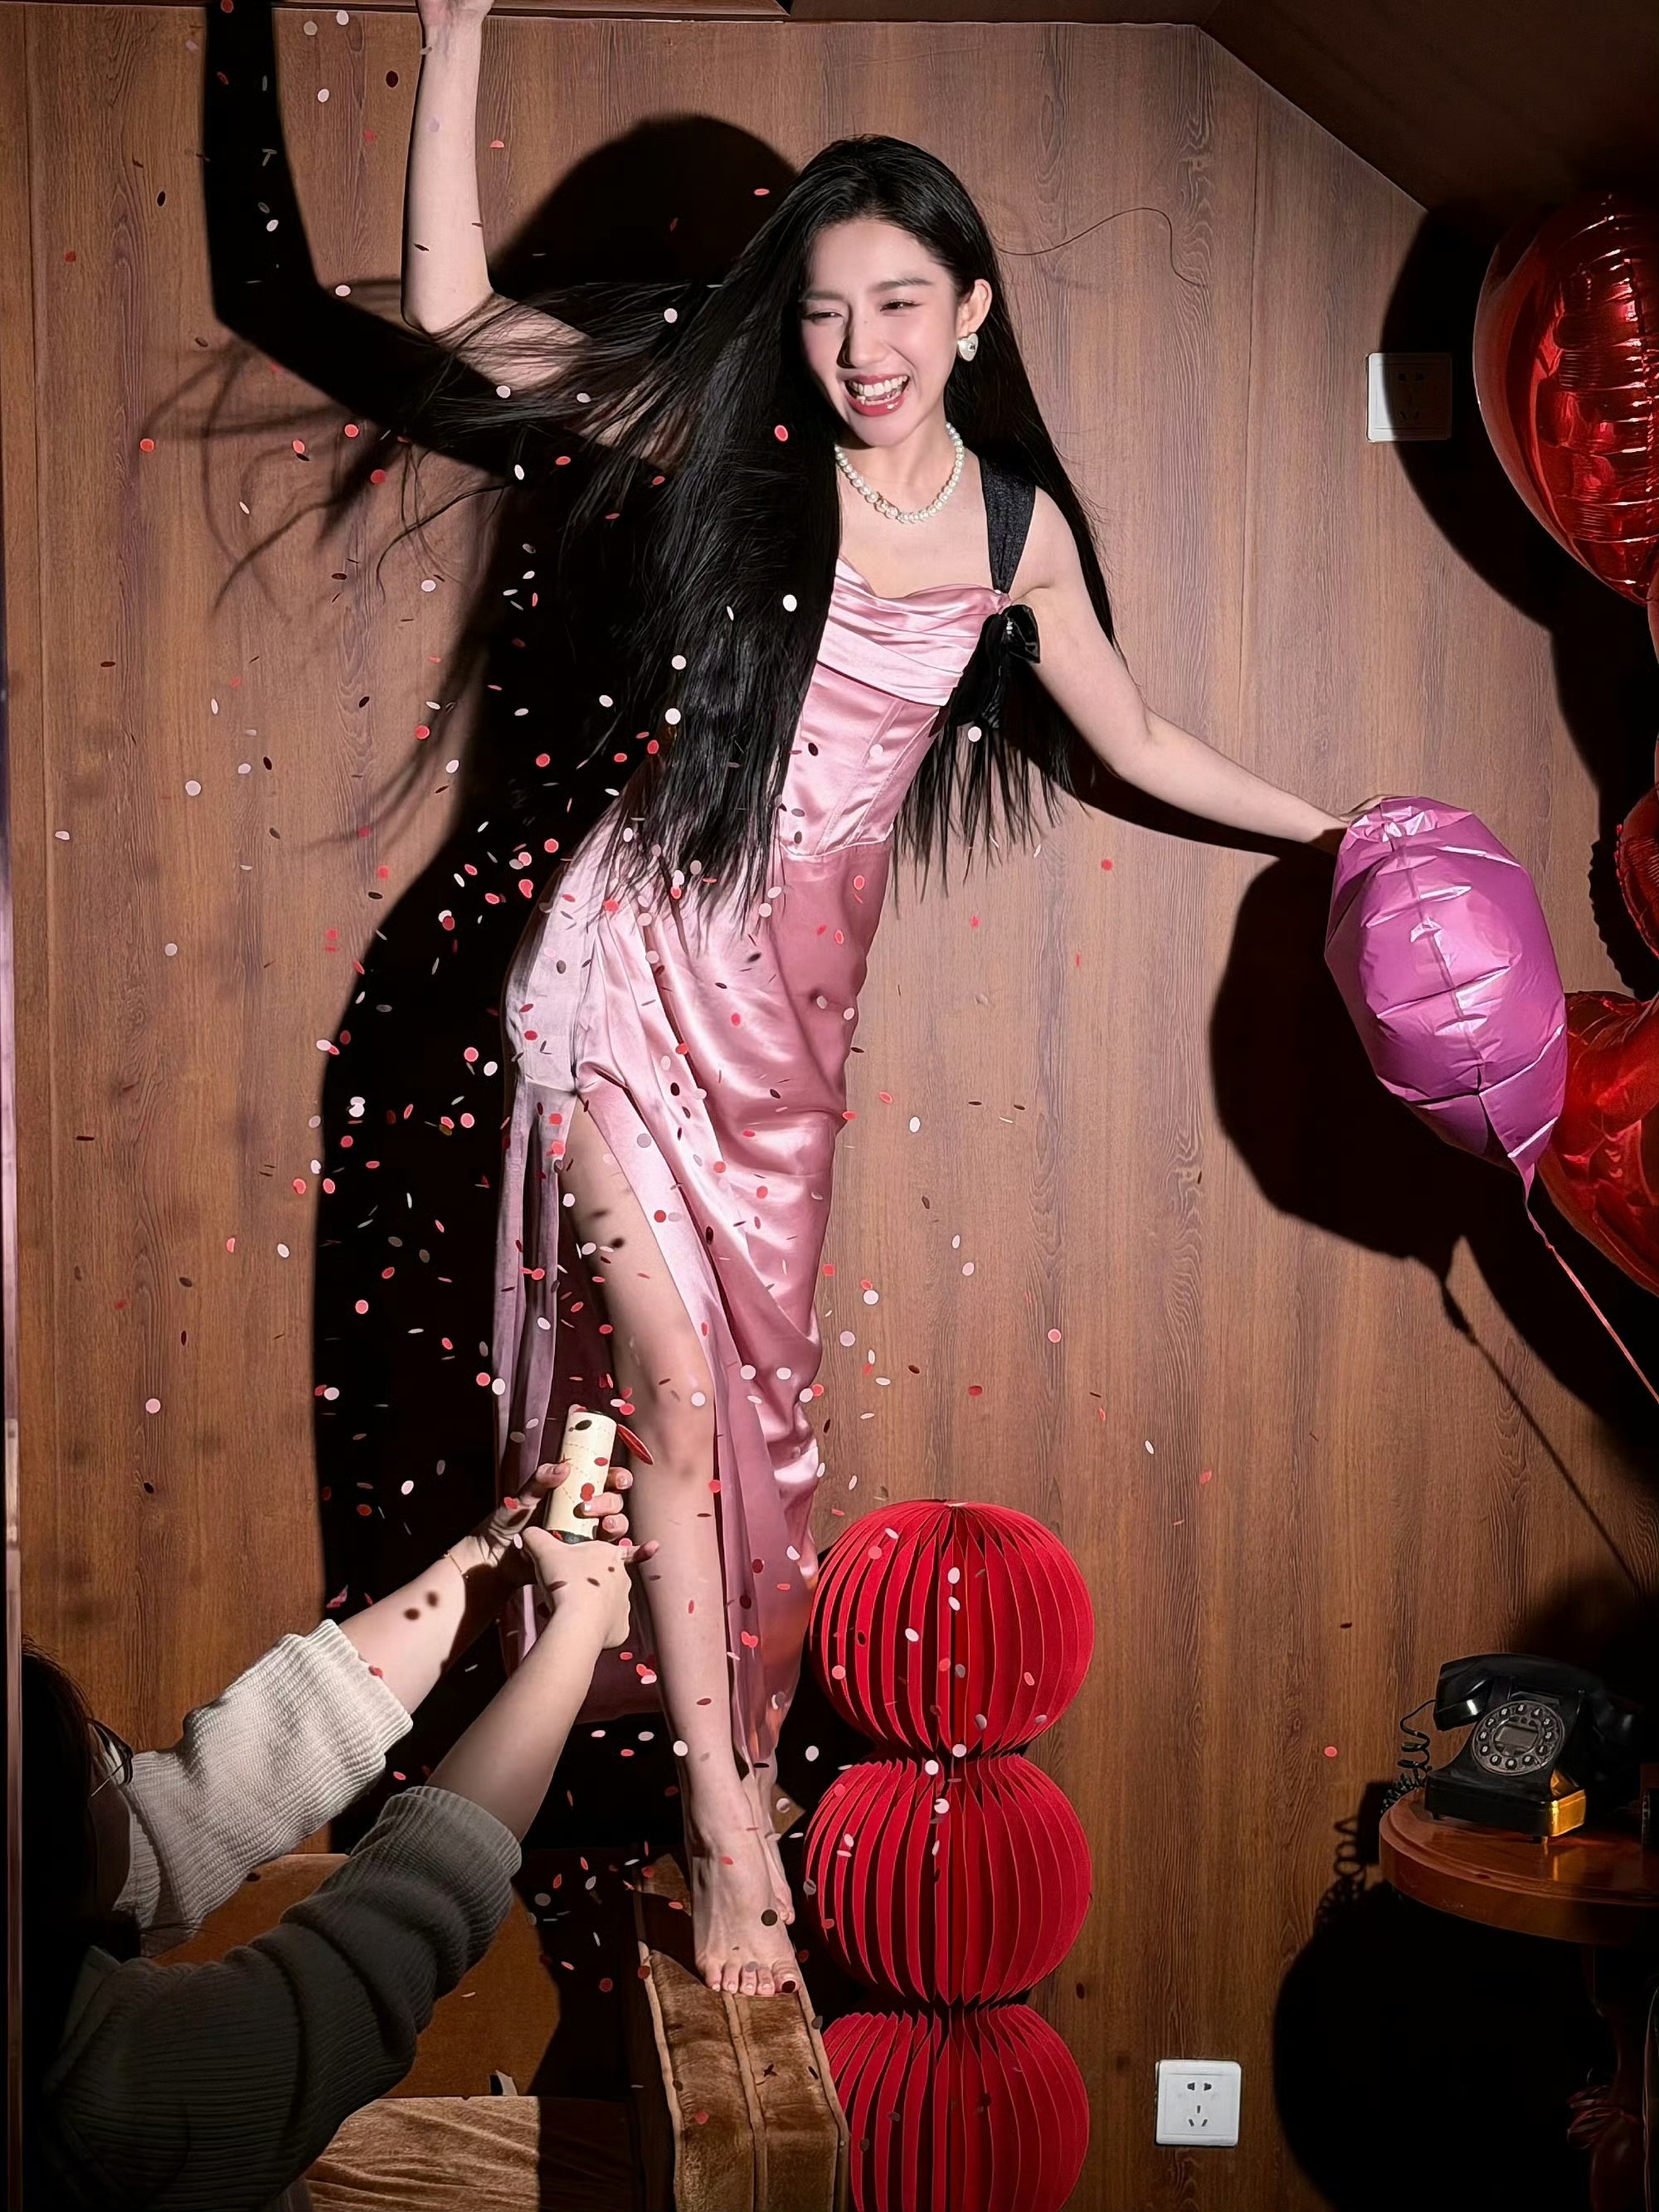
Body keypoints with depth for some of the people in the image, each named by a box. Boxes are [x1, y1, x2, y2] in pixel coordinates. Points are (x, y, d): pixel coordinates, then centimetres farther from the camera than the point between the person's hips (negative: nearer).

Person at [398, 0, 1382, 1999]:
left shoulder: (1014, 524, 5)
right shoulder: (731, 443, -3)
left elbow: (1136, 744, 19)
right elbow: (453, 313, -4)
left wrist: (1336, 828, 22)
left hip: (792, 1004, 2)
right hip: (638, 964, -2)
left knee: (758, 1402, 6)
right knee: (680, 1395, -6)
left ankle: (729, 1750, 26)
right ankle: (727, 1824, 5)